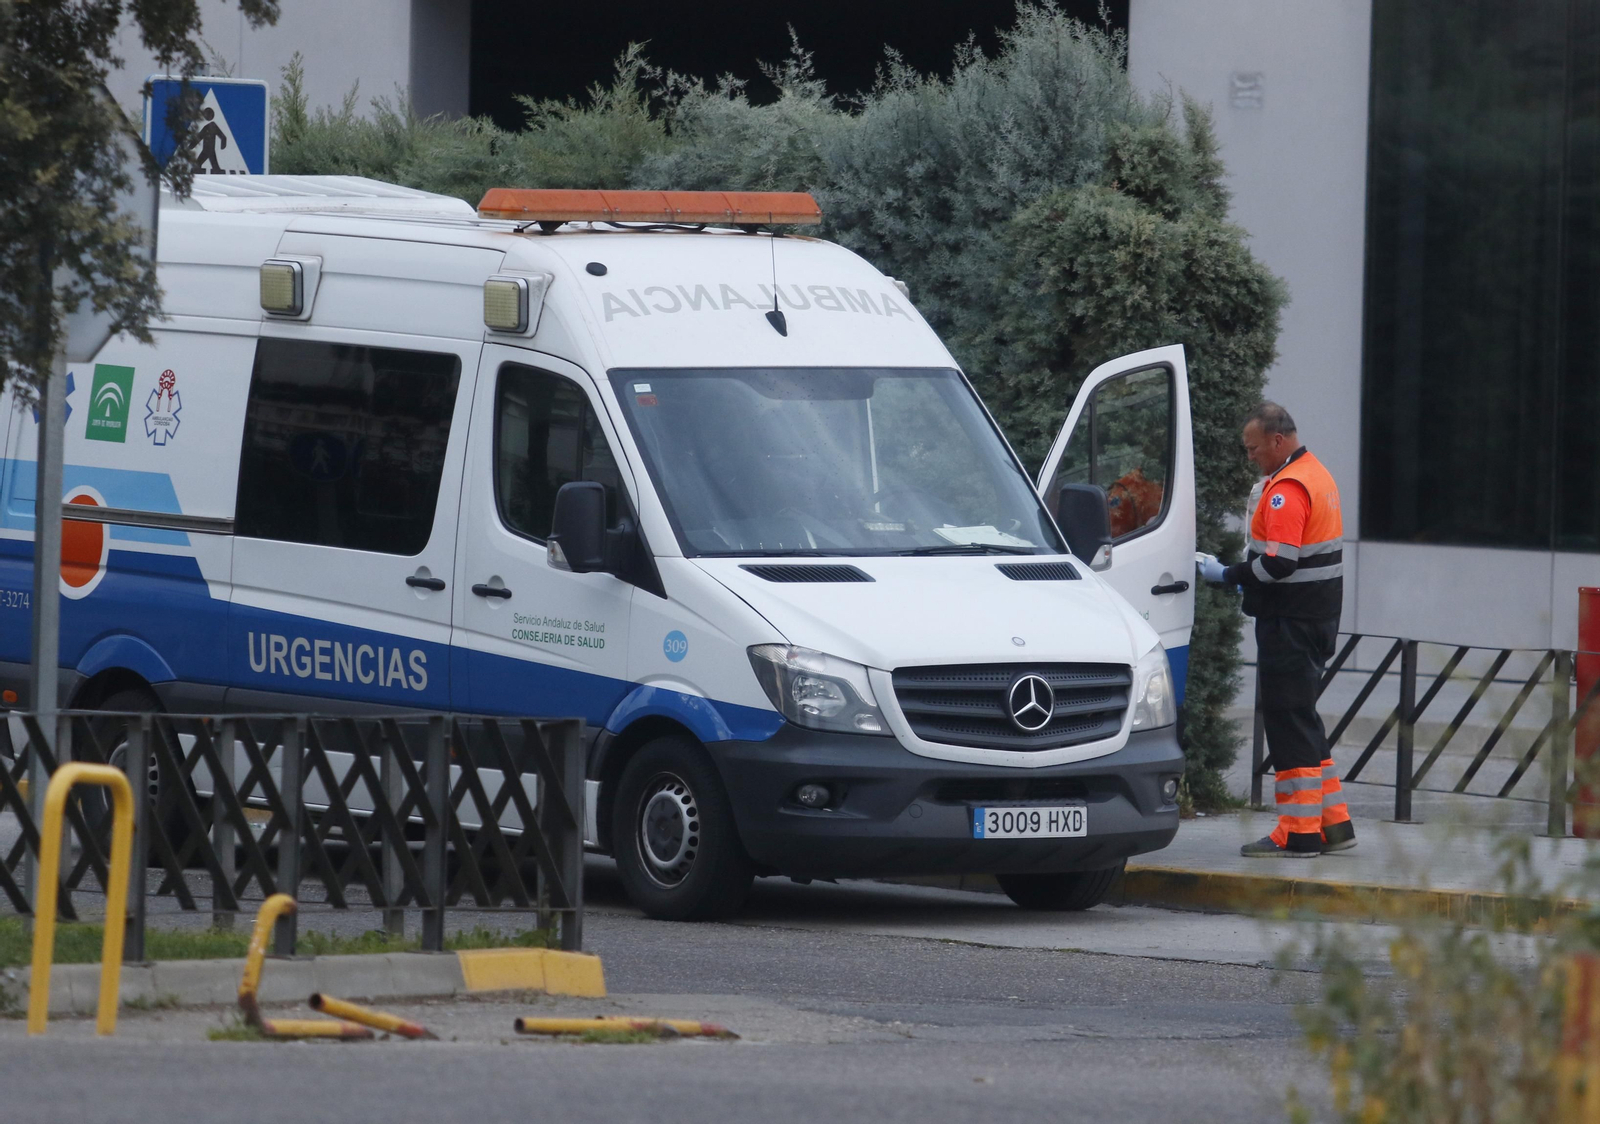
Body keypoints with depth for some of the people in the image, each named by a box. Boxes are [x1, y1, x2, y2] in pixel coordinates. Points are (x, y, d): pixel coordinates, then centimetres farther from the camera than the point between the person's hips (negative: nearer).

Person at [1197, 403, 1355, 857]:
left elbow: (1278, 563, -24)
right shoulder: (1317, 475, 16)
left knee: (1288, 720, -6)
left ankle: (1298, 833, -5)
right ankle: (1333, 823, 19)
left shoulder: (1287, 489, -18)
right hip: (1320, 616, 10)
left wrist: (1227, 575, -13)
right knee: (1302, 719, 16)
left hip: (1290, 623, -10)